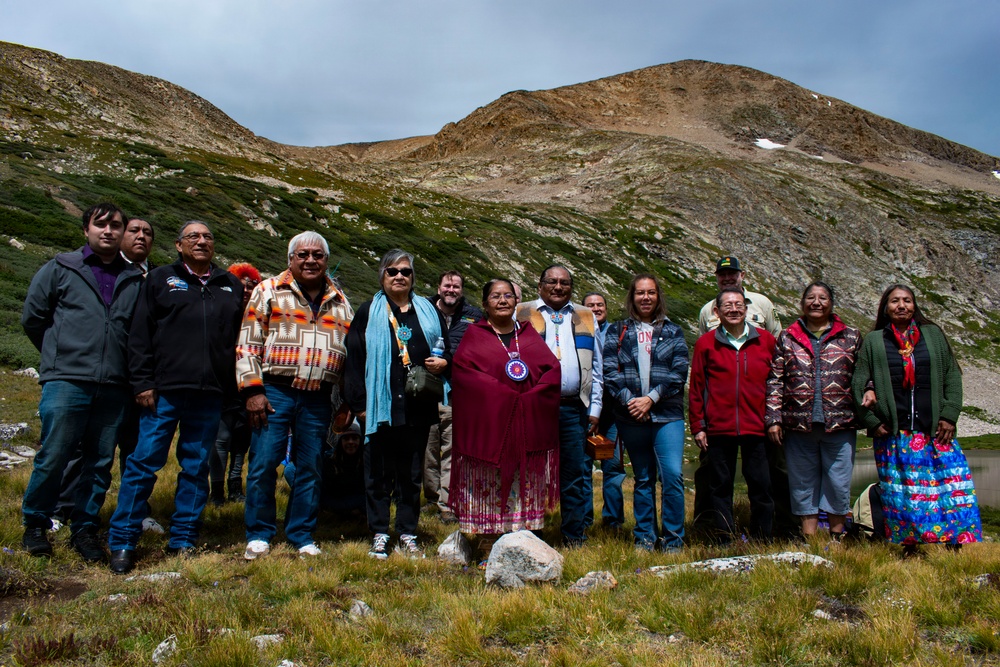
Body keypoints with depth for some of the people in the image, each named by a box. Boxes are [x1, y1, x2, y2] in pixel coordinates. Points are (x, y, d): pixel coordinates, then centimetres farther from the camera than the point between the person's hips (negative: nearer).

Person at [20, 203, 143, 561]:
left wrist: (121, 365, 8)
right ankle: (35, 525, 18)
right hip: (66, 383, -2)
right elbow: (32, 317, 10)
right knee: (53, 457, -1)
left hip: (114, 387, 3)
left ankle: (84, 528, 20)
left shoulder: (134, 280, 12)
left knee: (100, 463, 7)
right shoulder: (60, 269, 6)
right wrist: (61, 354, 11)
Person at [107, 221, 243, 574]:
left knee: (196, 467, 7)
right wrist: (142, 382, -7)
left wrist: (238, 386, 9)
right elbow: (140, 334, 3)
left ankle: (183, 541, 17)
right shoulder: (161, 279, 9)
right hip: (165, 389, -2)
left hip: (210, 393, 3)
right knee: (144, 461, -2)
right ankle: (122, 542, 8)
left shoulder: (231, 286, 17)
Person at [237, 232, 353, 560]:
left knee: (311, 468, 7)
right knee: (263, 464, -2)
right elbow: (248, 344, 0)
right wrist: (252, 390, -9)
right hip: (275, 392, -3)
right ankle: (259, 534, 14)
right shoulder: (269, 291, 4)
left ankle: (302, 536, 19)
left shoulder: (340, 303, 14)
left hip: (318, 399, 3)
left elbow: (349, 352, 18)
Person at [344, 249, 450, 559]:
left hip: (418, 407, 3)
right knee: (379, 474, 4)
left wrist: (443, 363, -4)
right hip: (381, 406, -2)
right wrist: (359, 403, -6)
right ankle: (379, 536, 15)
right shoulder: (369, 312, 5)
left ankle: (408, 535, 19)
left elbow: (446, 350, 20)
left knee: (412, 474, 9)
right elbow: (355, 358, 0)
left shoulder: (428, 311, 13)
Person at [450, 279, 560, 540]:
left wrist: (529, 397, -12)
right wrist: (503, 394, -17)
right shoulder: (474, 335, 7)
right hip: (488, 424, -3)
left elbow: (553, 369, 5)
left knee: (526, 490, 4)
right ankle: (489, 545, 4)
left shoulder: (529, 334, 15)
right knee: (490, 489, -3)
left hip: (529, 426, 3)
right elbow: (462, 371, -8)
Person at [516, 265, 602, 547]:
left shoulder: (587, 318, 16)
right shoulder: (521, 315, 8)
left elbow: (596, 367, 15)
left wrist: (594, 408, 8)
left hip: (573, 409, 2)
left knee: (574, 476, 4)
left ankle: (575, 539, 14)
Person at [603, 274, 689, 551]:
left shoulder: (673, 332, 11)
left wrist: (651, 398, -11)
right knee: (643, 479, 9)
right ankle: (645, 537, 19)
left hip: (667, 414, -1)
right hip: (631, 415, 1)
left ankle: (673, 539, 1)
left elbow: (679, 372, 0)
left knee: (673, 475, -12)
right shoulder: (617, 331, 10)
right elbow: (610, 371, 0)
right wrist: (629, 400, -13)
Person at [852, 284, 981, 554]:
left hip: (936, 431, 1)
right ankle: (906, 551, 10)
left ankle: (959, 550, 5)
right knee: (899, 496, 2)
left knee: (955, 490, -4)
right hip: (892, 434, -1)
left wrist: (949, 415, -2)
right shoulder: (873, 341, 8)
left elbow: (952, 376, 9)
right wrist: (872, 422, -3)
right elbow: (858, 384, 5)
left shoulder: (933, 334, 12)